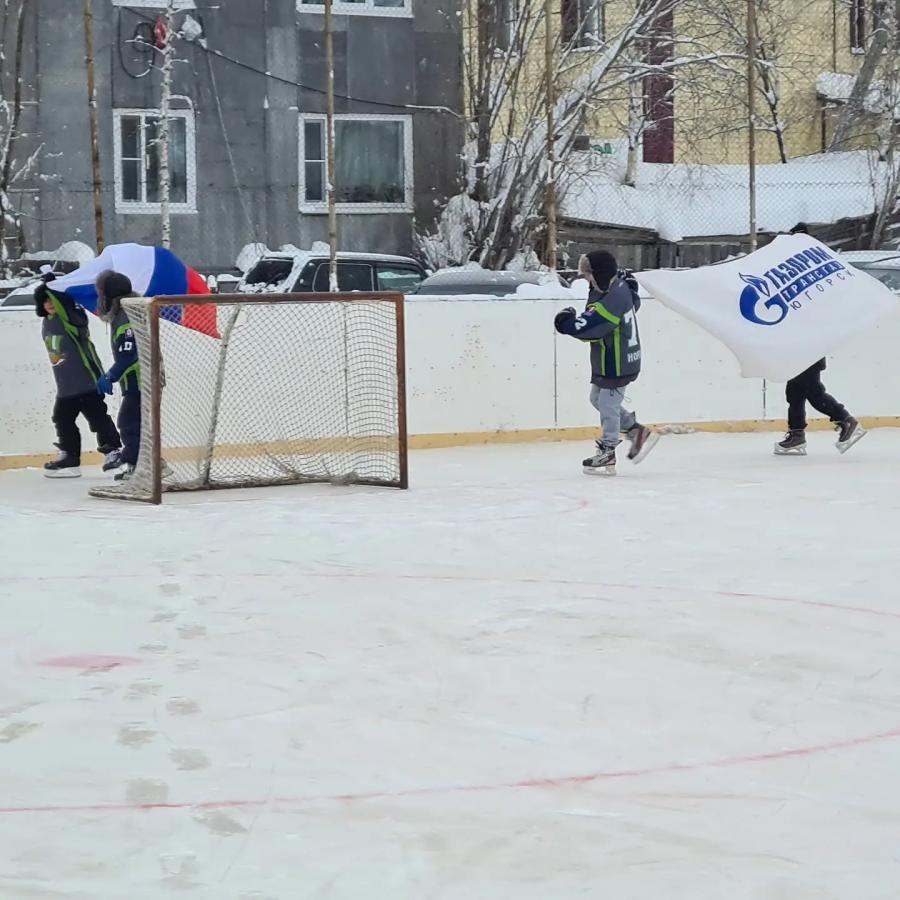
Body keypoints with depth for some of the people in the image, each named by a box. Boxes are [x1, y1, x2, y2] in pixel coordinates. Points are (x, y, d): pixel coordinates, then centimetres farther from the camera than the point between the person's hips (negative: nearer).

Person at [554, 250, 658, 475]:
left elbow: (583, 327, -33)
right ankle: (637, 431, 28)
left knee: (608, 406, 2)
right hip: (608, 359, 10)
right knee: (597, 399, 19)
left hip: (617, 363, -10)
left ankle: (606, 454, 15)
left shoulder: (610, 302, -31)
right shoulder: (620, 285, -1)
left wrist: (567, 319, -16)